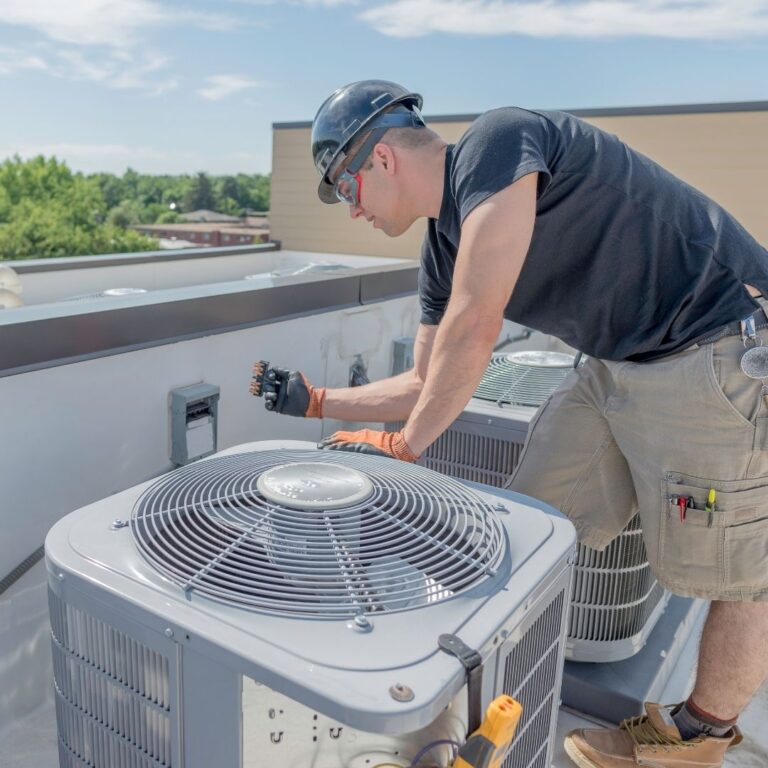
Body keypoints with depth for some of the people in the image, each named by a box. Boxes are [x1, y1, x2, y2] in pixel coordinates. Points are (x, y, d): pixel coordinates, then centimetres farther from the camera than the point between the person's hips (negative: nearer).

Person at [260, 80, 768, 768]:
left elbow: (473, 330, -26)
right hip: (619, 365, 9)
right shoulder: (444, 247, 6)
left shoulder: (497, 142, -20)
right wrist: (313, 400, 15)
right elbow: (427, 385, 13)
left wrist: (402, 446, -15)